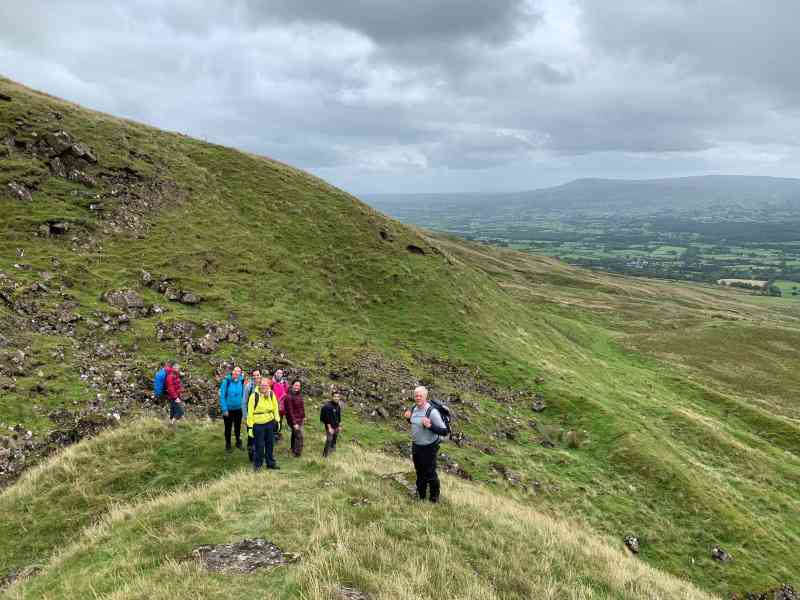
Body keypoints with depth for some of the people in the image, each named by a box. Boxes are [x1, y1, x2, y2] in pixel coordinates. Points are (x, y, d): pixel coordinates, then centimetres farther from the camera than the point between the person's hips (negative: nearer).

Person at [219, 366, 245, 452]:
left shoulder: (241, 381, -8)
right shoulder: (226, 381, -17)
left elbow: (243, 395, 2)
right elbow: (222, 396, -14)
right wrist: (224, 409, -15)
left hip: (238, 409, 3)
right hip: (228, 409, -3)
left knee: (238, 427, 19)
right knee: (228, 428, 13)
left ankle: (238, 443, 36)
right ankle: (228, 445, 29)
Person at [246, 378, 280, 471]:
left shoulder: (271, 394, 0)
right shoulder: (254, 396, -14)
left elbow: (275, 408, 12)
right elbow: (250, 412, -11)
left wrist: (277, 420, 12)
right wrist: (250, 426, -11)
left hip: (270, 423, 4)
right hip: (258, 424, -4)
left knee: (270, 444, 14)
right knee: (259, 445, 2)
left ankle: (271, 463, 28)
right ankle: (257, 464, 20)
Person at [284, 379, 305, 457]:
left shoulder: (299, 394, 3)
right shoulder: (289, 397, -22)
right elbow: (290, 411, -22)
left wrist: (304, 416, 16)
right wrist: (294, 423, -22)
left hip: (300, 419, 8)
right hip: (294, 420, -8)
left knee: (295, 434, 21)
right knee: (299, 436, -7)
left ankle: (293, 450, 36)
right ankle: (297, 453, 5)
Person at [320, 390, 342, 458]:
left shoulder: (338, 406, 3)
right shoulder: (328, 406, -19)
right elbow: (327, 418, -20)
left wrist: (339, 426, 15)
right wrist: (329, 428, -20)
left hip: (336, 426, 7)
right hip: (330, 426, -7)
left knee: (334, 439, 17)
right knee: (329, 440, -8)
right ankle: (325, 454, 1)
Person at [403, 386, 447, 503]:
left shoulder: (432, 412, -26)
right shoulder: (414, 408, -3)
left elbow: (444, 431, -24)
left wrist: (430, 426, -37)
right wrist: (409, 418, -3)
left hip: (429, 448, -7)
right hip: (415, 445, 7)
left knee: (430, 474, 11)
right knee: (419, 472, 24)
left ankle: (434, 497, 35)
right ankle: (420, 495, 45)